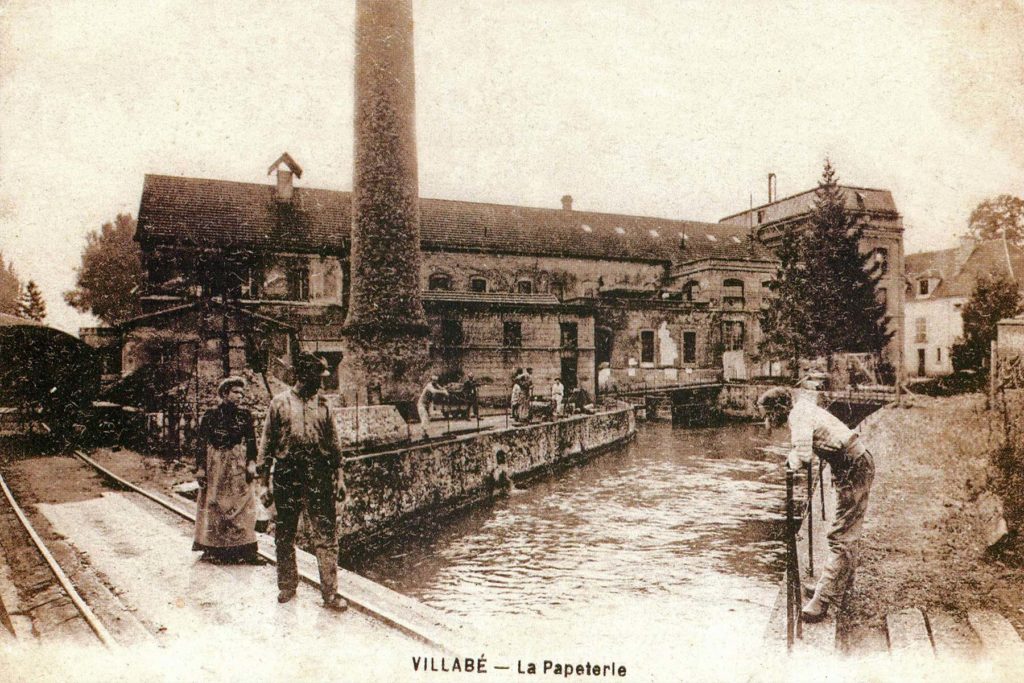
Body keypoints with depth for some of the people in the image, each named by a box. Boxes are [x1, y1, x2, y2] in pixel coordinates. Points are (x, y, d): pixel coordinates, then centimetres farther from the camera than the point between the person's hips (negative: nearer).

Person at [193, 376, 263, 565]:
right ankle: (212, 550, 10)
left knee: (243, 506, -2)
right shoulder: (210, 415, -1)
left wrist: (251, 463, -7)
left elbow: (251, 442, 5)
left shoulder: (245, 416, 5)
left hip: (239, 466, 2)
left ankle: (246, 550, 0)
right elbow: (200, 443, -1)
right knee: (213, 507, 1)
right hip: (215, 466, -2)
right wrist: (200, 467, -6)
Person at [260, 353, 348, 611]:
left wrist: (339, 476, 7)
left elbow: (334, 443, 11)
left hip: (319, 477, 1)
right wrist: (266, 480, 1)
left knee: (326, 536, -2)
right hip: (286, 476, -1)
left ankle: (330, 593, 4)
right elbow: (267, 444, 4)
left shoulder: (322, 403, 7)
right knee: (284, 536, 11)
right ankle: (287, 585, 29)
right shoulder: (279, 403, 1)